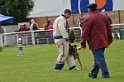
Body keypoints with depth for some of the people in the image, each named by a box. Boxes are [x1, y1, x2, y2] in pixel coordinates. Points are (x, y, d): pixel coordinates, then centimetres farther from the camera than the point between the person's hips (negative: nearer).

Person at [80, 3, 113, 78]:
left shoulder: (89, 18, -12)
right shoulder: (104, 16, 9)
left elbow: (85, 32, -11)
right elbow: (109, 29, 17)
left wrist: (83, 42, -5)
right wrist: (109, 40, 25)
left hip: (95, 42, -7)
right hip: (104, 41, 7)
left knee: (99, 58, -5)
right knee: (98, 57, 15)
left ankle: (105, 74, -9)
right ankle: (93, 74, 25)